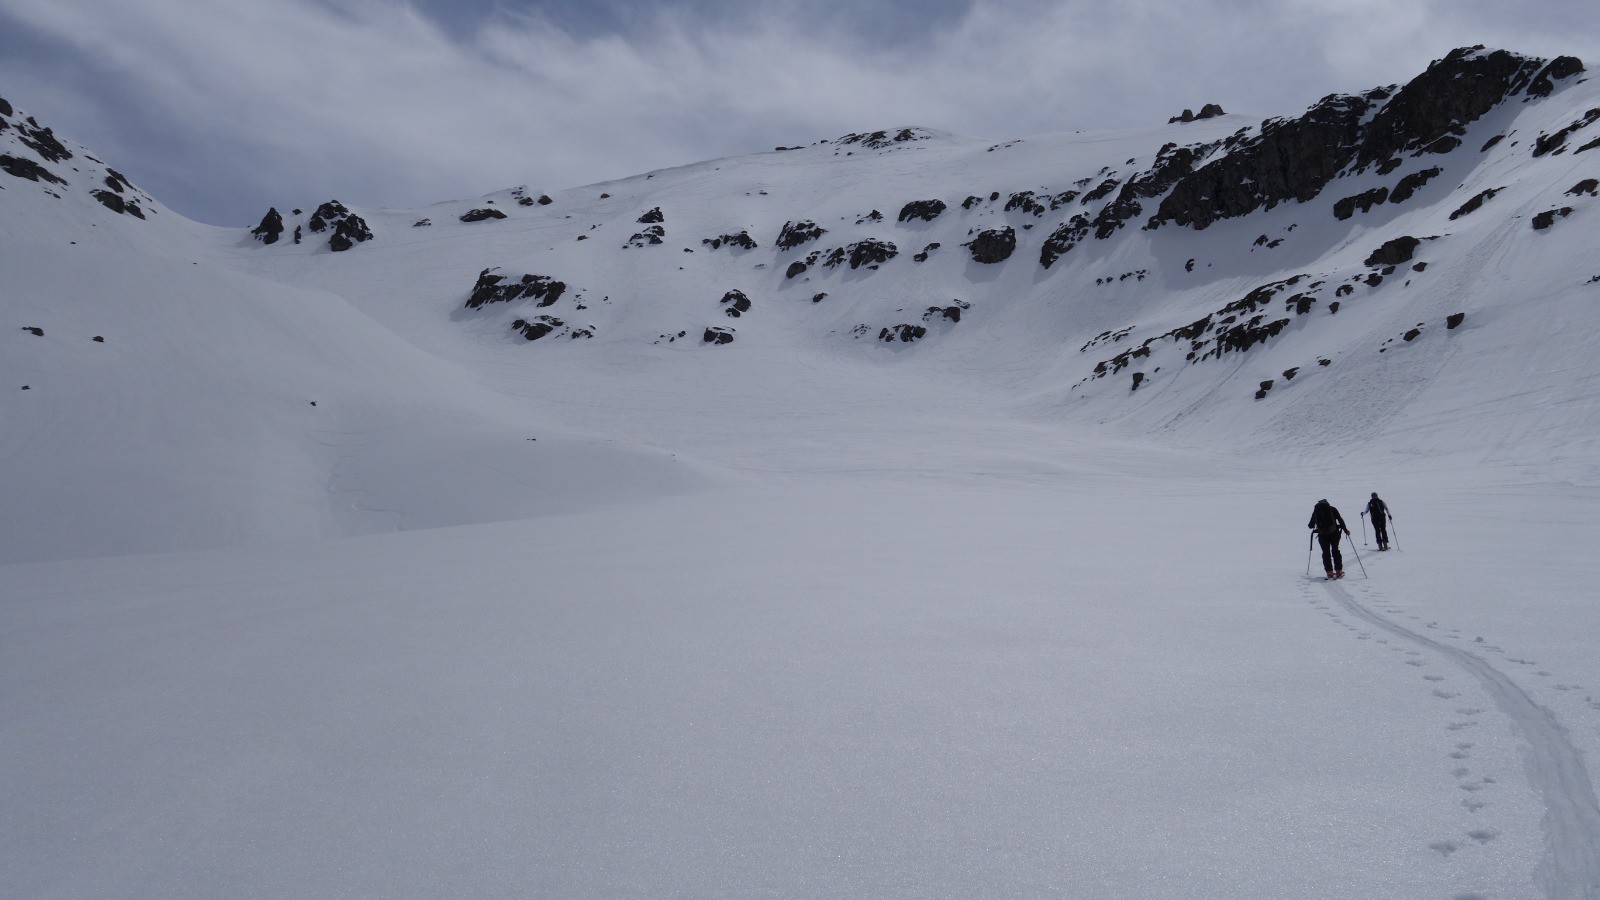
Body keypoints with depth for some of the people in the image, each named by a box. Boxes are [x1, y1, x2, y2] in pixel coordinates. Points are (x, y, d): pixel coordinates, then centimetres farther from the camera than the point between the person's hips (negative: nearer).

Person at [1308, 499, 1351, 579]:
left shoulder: (1316, 510, 9)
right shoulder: (1332, 509, 6)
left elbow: (1311, 525, 11)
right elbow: (1340, 519, -1)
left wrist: (1309, 525, 34)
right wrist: (1345, 529, 7)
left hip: (1322, 534, 0)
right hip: (1333, 532, 0)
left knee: (1326, 552, 7)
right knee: (1335, 551, 9)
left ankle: (1329, 572, 3)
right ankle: (1338, 571, 5)